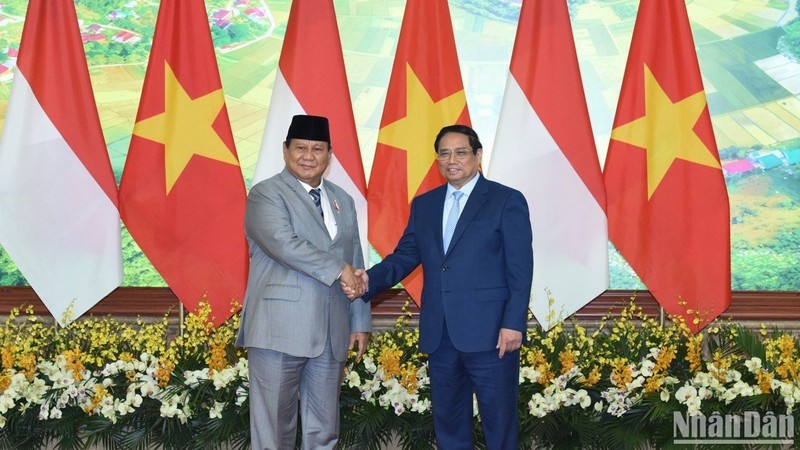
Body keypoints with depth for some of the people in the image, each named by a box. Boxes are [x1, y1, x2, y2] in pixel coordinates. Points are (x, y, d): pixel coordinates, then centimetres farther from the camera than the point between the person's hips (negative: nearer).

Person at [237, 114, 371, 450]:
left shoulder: (343, 201, 17)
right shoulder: (265, 194, -2)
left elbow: (356, 266, 16)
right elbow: (284, 244, -19)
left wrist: (359, 321, 12)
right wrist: (337, 269, -16)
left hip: (332, 333, 6)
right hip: (280, 330, -5)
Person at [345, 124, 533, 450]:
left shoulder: (507, 201, -2)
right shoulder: (423, 205, 14)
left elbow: (520, 268, -7)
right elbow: (404, 256, 10)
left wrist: (513, 323, -14)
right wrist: (370, 280, -9)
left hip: (490, 333, -5)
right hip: (440, 335, 5)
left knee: (499, 420, 4)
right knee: (447, 419, 15)